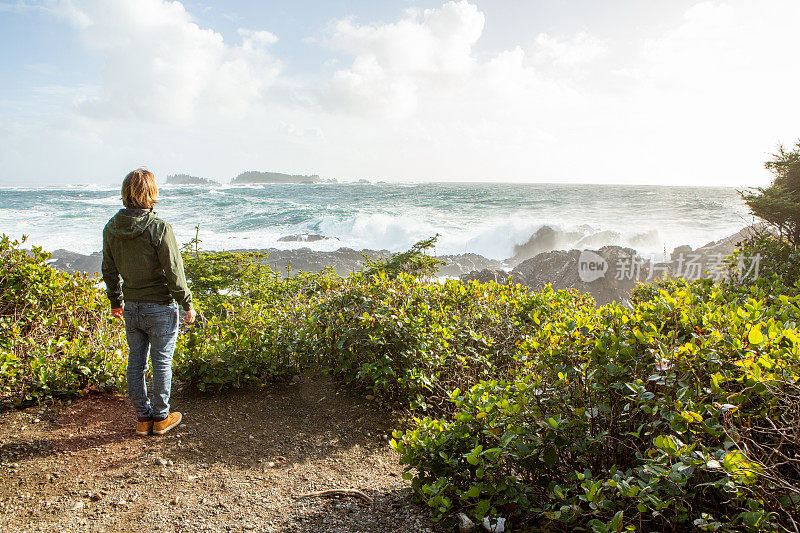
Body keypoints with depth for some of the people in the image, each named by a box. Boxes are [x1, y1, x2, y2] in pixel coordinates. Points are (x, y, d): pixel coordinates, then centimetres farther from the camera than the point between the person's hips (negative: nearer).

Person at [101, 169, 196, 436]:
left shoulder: (111, 228, 0)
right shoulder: (159, 228, -19)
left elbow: (109, 269, 9)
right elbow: (173, 271, -16)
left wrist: (116, 302, 23)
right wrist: (187, 304, -5)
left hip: (131, 306, 6)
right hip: (160, 306, -5)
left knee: (136, 362, 15)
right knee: (162, 363, 8)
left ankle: (142, 417, 26)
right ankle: (160, 417, 20)